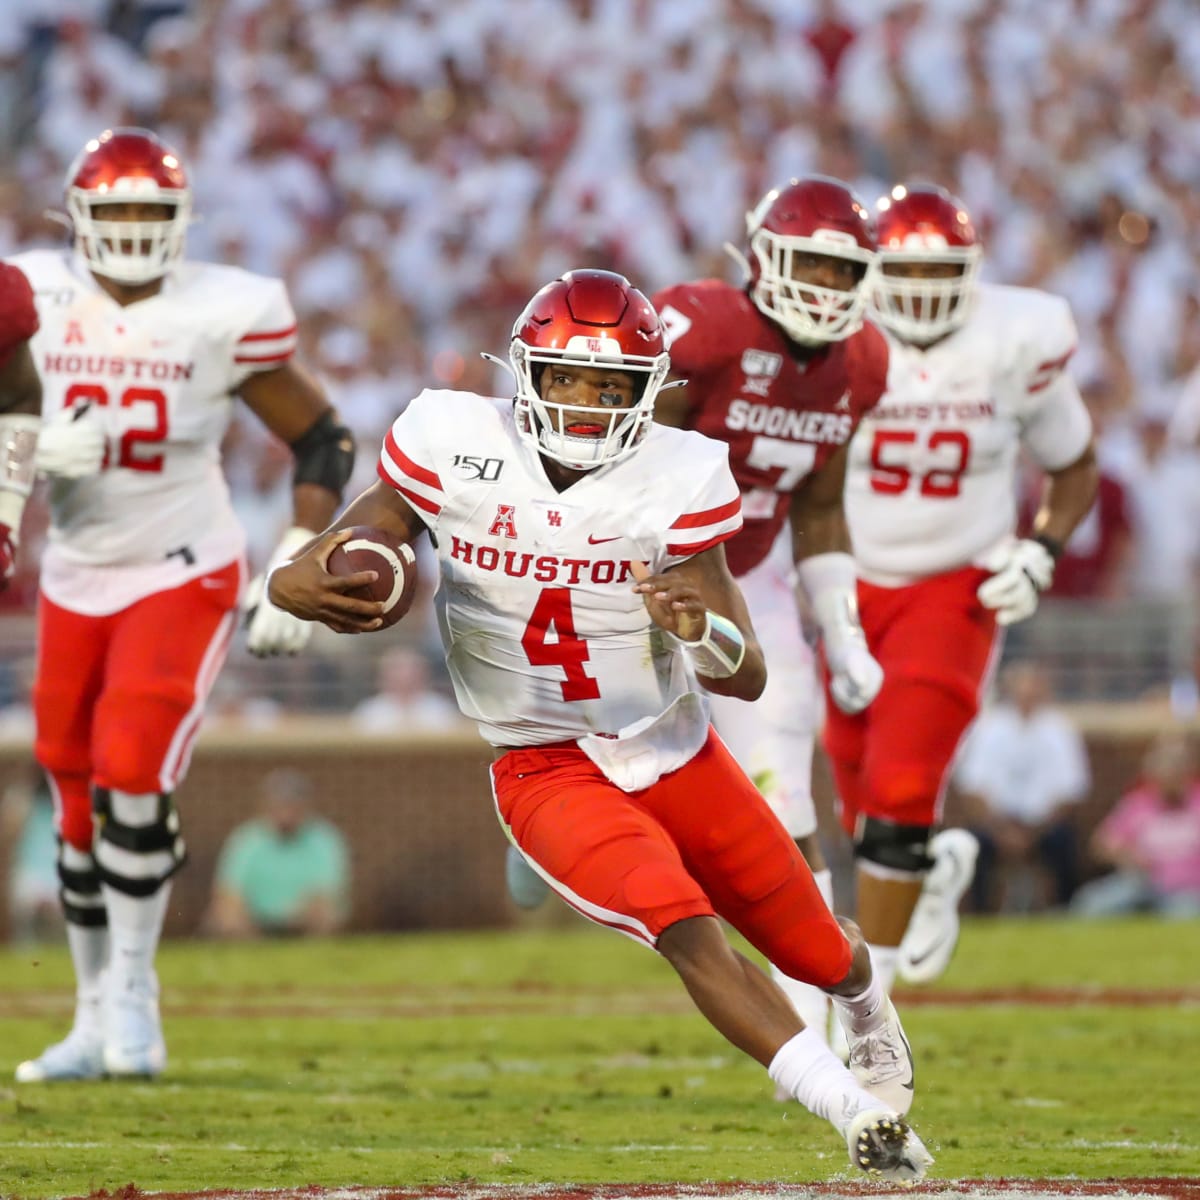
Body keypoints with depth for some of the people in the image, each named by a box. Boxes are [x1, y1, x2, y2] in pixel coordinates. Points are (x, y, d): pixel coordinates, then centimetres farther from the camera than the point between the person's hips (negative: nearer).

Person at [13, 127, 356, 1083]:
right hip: (75, 578, 4)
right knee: (77, 801, 7)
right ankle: (97, 1019, 19)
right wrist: (39, 448, -22)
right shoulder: (37, 298, -3)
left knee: (132, 776, -17)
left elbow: (321, 442, -1)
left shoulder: (224, 316, -9)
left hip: (181, 575, -4)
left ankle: (135, 992, -1)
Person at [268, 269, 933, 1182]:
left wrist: (704, 632, -38)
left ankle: (867, 1006, 52)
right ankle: (856, 1111, -30)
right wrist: (306, 586, -33)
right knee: (685, 927, -28)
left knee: (817, 952, 14)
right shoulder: (455, 447, -15)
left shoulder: (678, 480, -14)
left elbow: (748, 677, -15)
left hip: (675, 753, 2)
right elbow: (300, 582, -8)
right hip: (546, 768, -2)